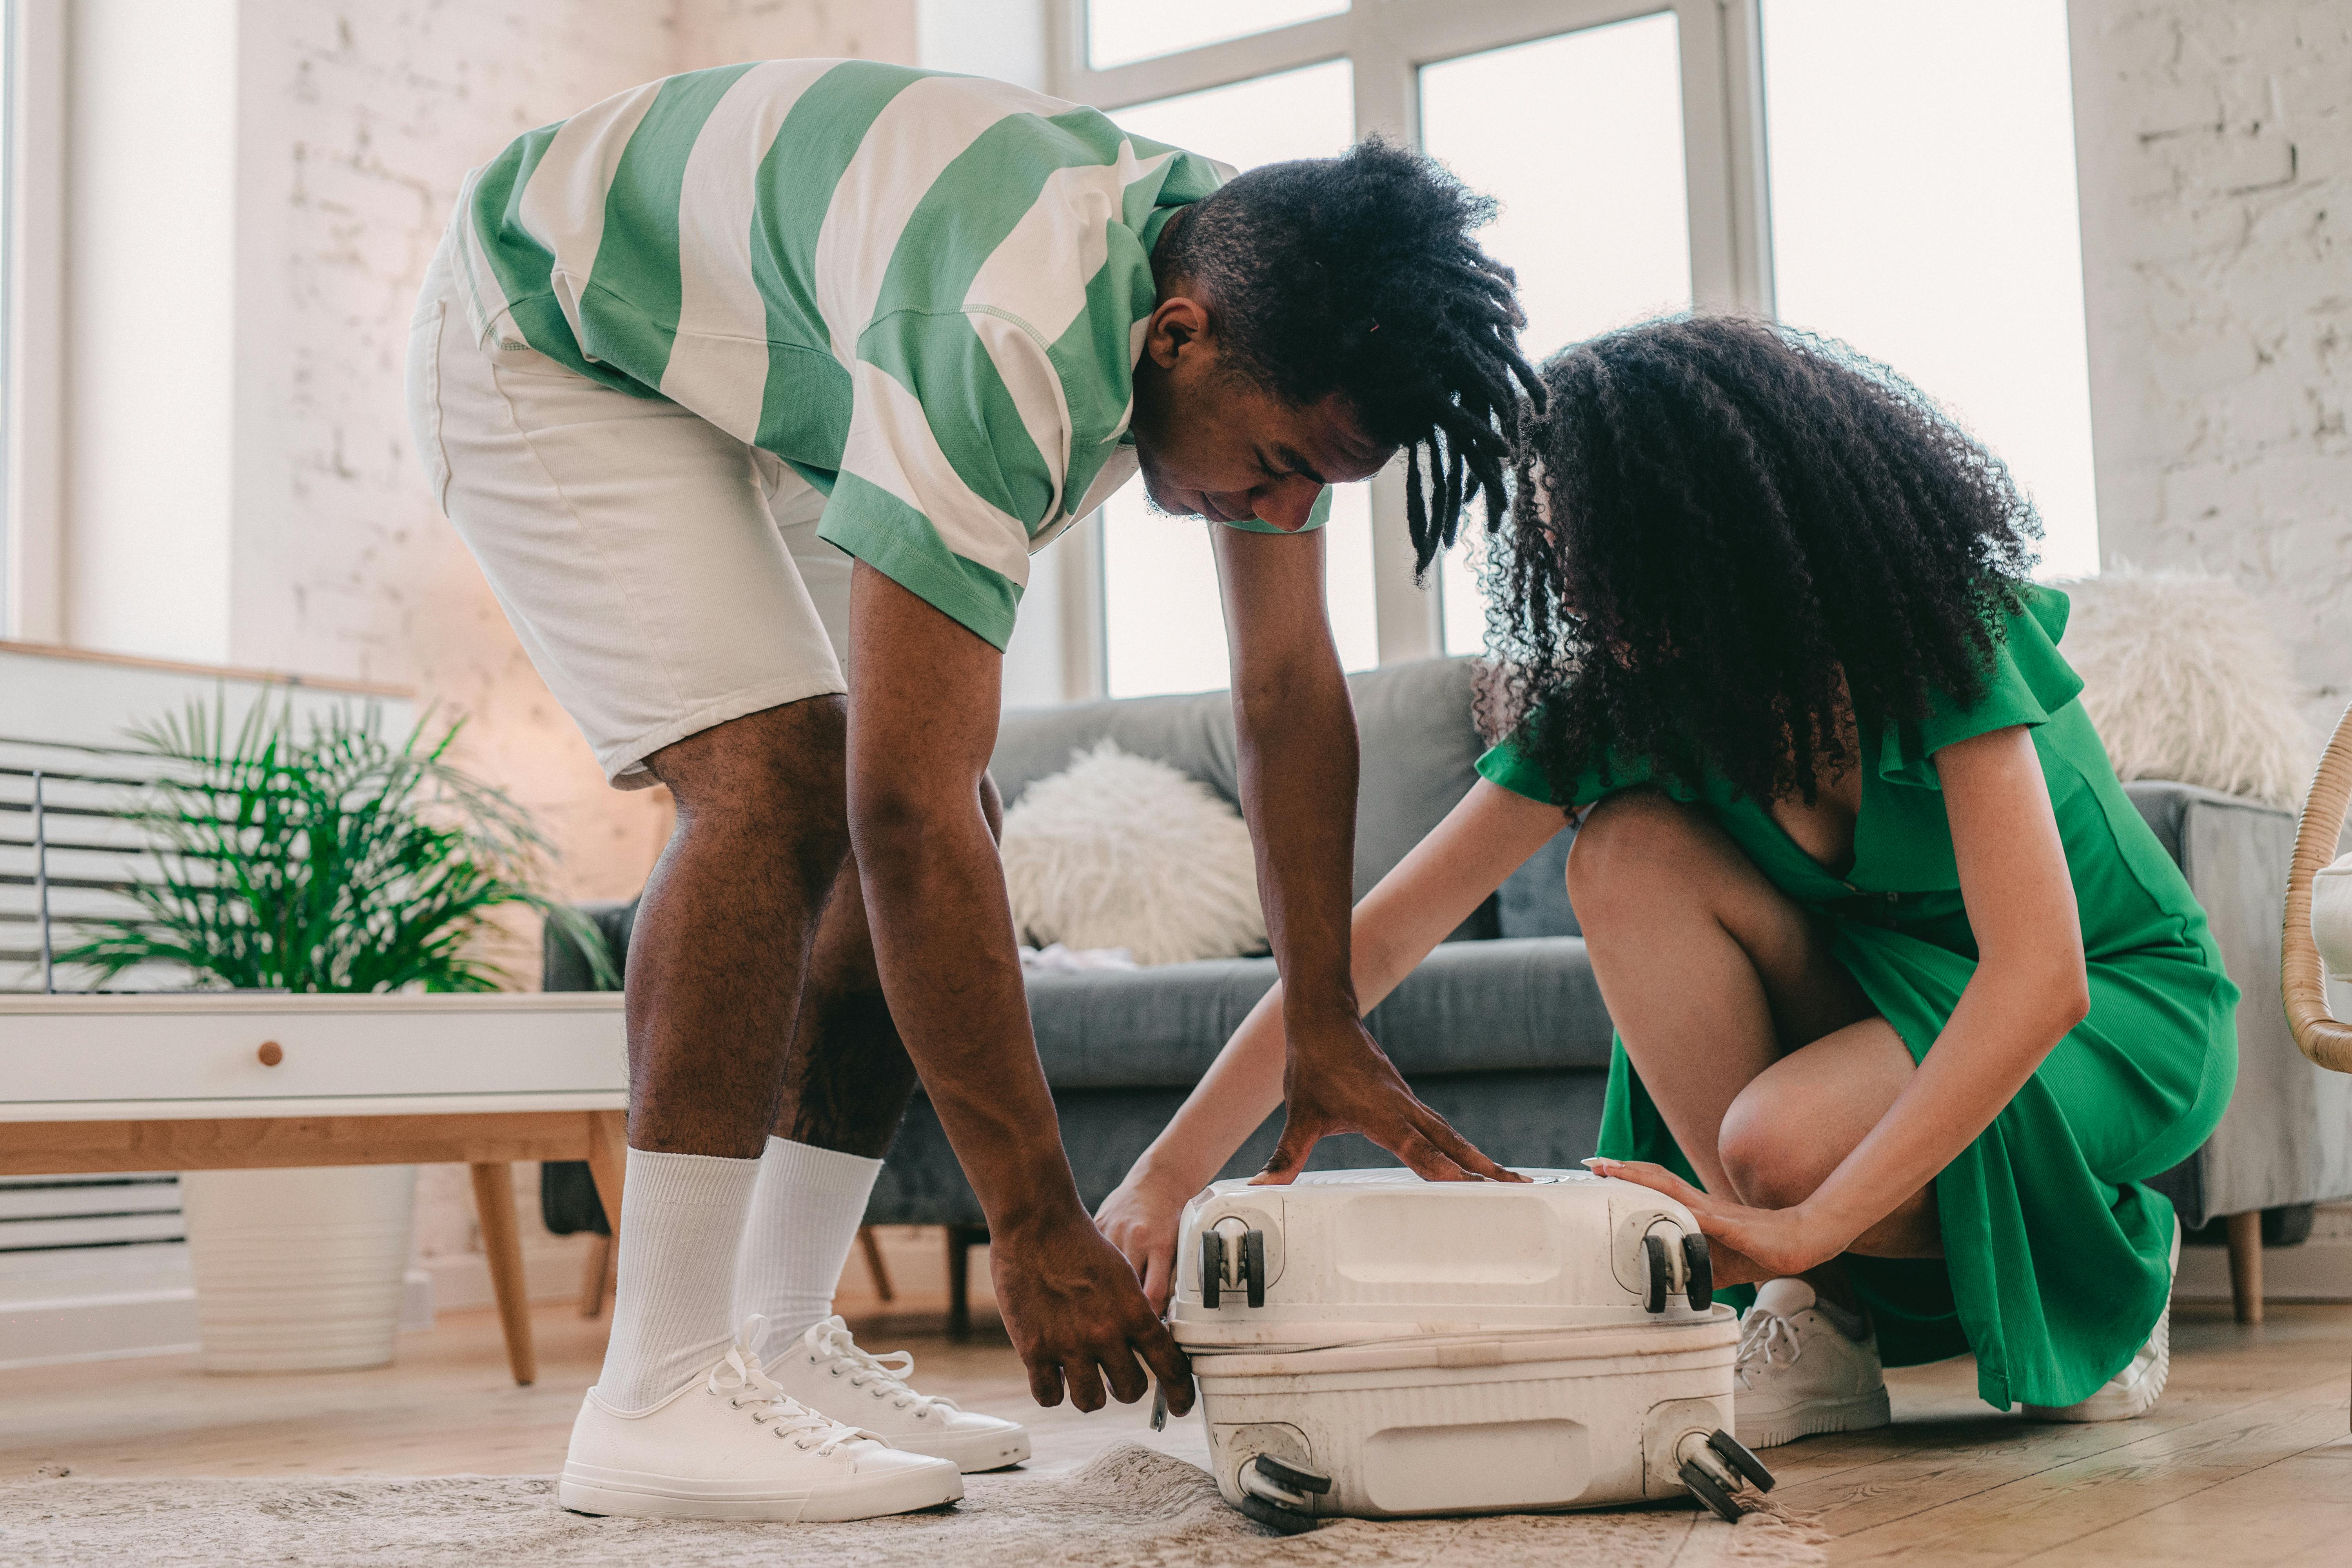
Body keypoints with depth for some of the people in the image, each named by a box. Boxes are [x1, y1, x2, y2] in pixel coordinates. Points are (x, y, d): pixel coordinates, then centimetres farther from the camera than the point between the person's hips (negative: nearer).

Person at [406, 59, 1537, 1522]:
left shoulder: (1261, 305, -15)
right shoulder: (1005, 346, -41)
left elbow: (1292, 688, -8)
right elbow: (908, 804, -42)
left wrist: (1330, 1032, -11)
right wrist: (1039, 1223, -38)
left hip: (762, 391, 8)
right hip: (548, 345, -8)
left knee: (920, 822, -2)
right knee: (781, 776, -27)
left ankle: (780, 1345, 6)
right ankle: (659, 1398, -21)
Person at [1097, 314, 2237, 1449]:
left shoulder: (1942, 635, -27)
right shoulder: (1621, 693, -14)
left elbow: (2040, 979, -36)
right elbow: (1379, 938, -17)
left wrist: (1807, 1224, -44)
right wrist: (1170, 1172, -25)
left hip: (2122, 1012, -5)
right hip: (1887, 983, 5)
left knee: (1785, 1138, -35)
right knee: (1629, 851, -24)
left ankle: (2102, 1262, -4)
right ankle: (1809, 1326, -16)